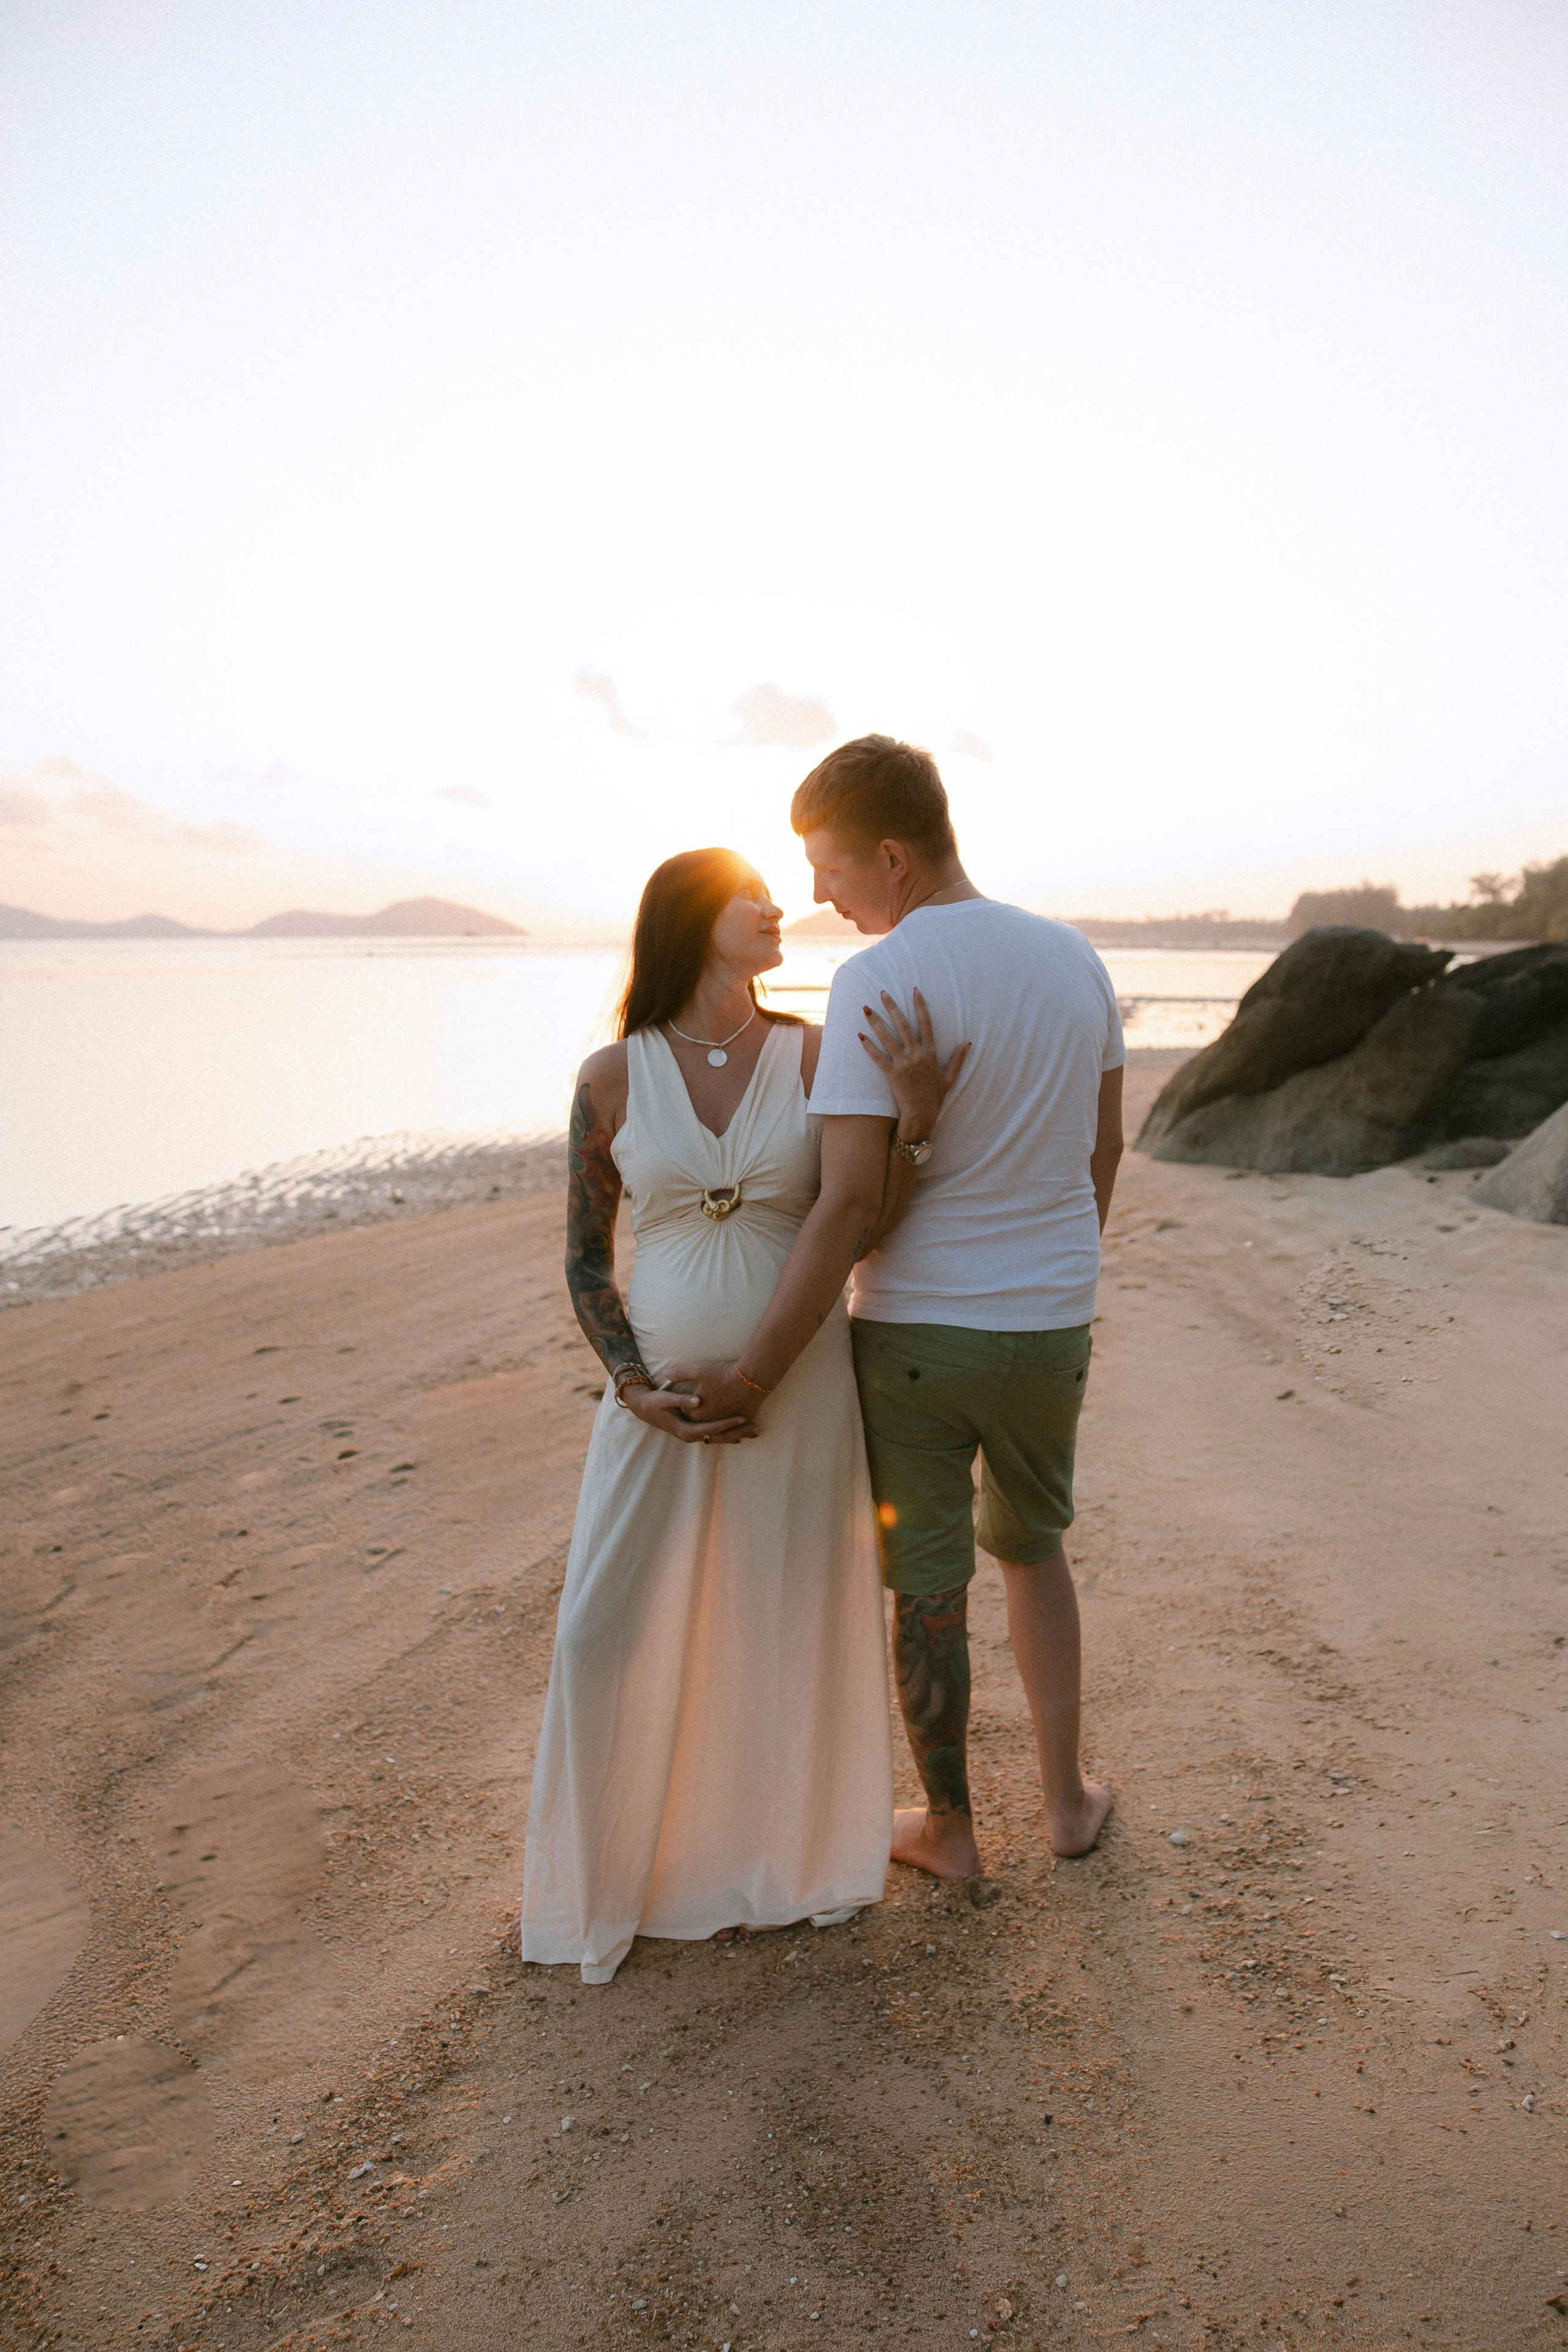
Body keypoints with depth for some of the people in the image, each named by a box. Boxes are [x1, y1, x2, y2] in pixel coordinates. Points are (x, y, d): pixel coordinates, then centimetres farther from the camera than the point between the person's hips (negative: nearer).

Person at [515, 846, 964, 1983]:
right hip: (659, 1387, 0)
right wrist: (638, 1392, -10)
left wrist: (915, 1113, -25)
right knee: (607, 1633, 6)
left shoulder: (815, 1057, -3)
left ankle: (771, 1858, 39)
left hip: (798, 1381, 0)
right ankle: (598, 1878, 31)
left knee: (784, 1624, 13)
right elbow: (586, 1260, 2)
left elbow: (868, 1229, -9)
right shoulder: (612, 1077, -3)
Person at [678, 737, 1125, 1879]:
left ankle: (950, 1827, 31)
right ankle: (1068, 1797, 36)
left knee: (928, 1585, 13)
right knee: (1032, 1546, 26)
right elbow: (1104, 1149, 11)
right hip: (1051, 1326, 5)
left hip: (913, 1327, -5)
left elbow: (849, 1203, -22)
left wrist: (760, 1368, -16)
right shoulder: (1075, 958, 2)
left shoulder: (876, 982, -17)